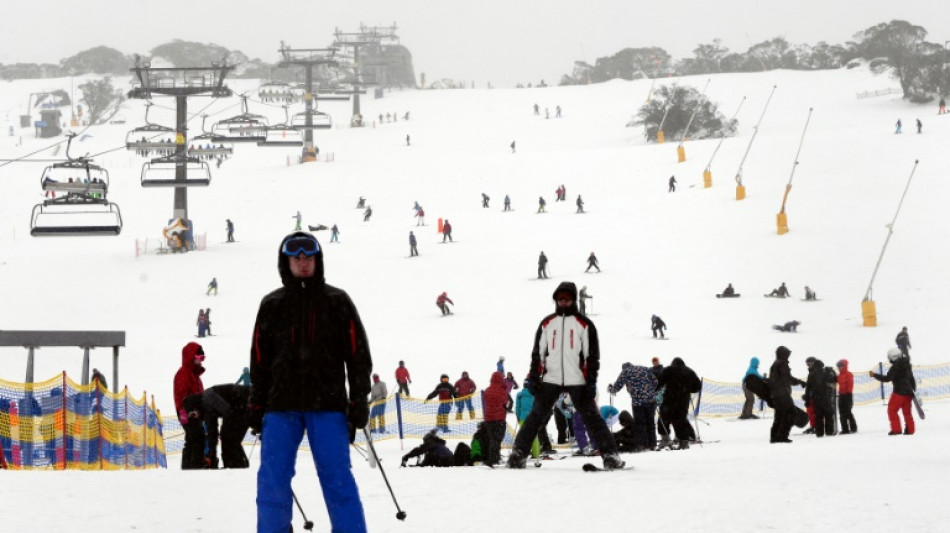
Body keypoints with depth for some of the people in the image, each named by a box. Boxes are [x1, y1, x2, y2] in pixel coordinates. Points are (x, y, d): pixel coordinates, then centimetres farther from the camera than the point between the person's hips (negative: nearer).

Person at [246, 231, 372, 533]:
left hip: (327, 406, -2)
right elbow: (259, 360, 14)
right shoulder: (272, 305, 10)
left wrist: (358, 401, -2)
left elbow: (358, 354, 6)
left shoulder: (337, 302, 6)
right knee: (272, 480, -3)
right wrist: (256, 406, 9)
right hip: (281, 406, 2)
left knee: (337, 479, -6)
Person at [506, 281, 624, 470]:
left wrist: (591, 381, -5)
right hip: (550, 380, 2)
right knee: (536, 416, -1)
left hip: (577, 381, -2)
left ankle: (610, 454, -3)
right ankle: (518, 453, 0)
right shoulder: (547, 323, 13)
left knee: (591, 417, -3)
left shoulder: (584, 324, 4)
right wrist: (533, 377, 4)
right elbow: (537, 353, 13)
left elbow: (592, 355, 2)